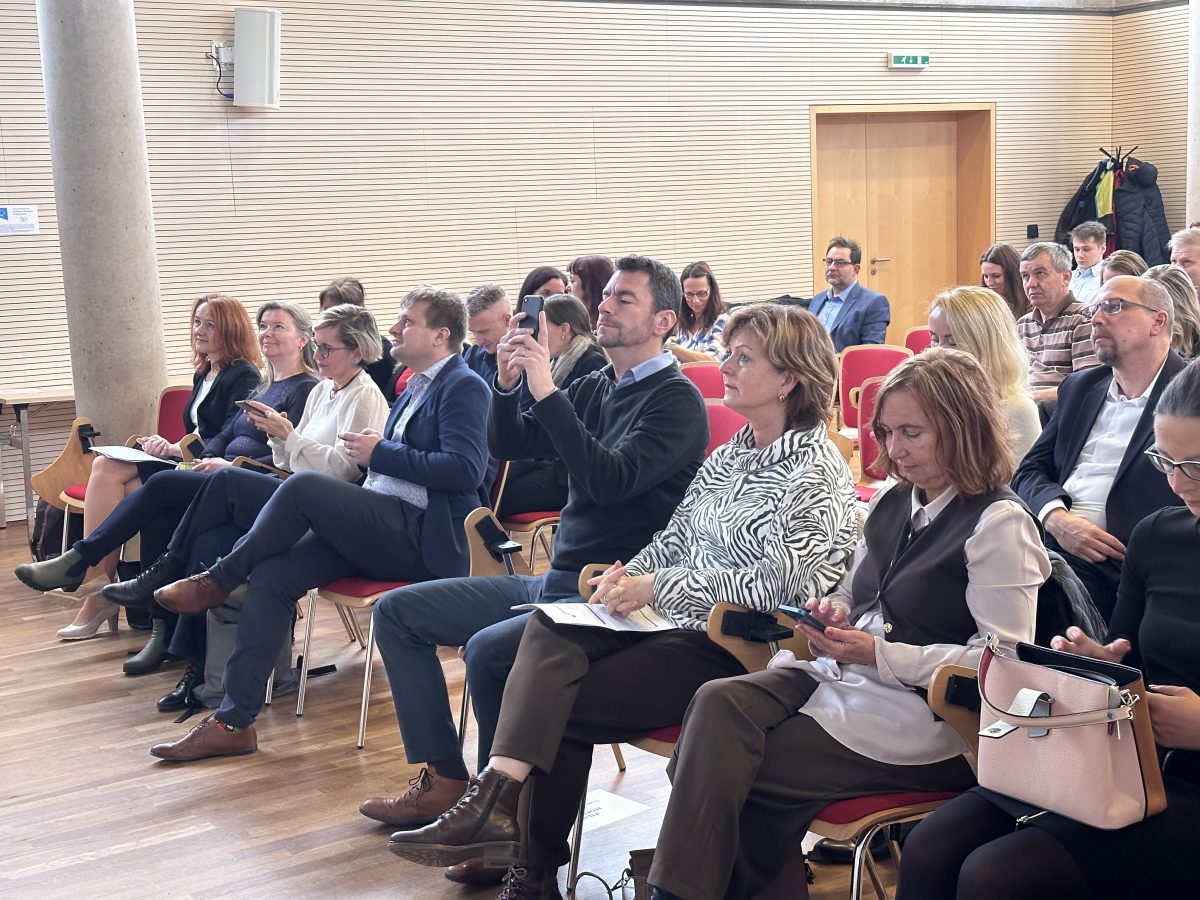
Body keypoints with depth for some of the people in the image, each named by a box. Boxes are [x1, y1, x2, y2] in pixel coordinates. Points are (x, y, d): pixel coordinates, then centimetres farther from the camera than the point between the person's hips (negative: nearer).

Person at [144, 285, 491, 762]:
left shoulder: (463, 387, -6)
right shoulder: (414, 389, 23)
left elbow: (465, 470, -19)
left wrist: (381, 454, -13)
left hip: (423, 537, -9)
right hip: (385, 529, 9)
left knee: (302, 486, -25)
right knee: (271, 576, -11)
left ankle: (217, 579, -3)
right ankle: (234, 721, -9)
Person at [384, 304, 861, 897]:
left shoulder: (815, 469, -9)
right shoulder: (729, 457, 17)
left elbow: (780, 582, -21)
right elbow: (672, 541, 19)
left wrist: (657, 588, -19)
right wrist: (628, 576, -4)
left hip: (742, 647, -7)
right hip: (684, 624, 8)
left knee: (559, 708, -18)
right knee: (548, 631, -20)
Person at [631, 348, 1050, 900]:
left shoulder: (999, 523, -10)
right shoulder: (894, 503, 14)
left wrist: (880, 654, -18)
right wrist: (832, 614, -1)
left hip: (918, 714, -7)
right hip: (841, 674, 7)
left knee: (738, 768, -22)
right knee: (718, 703, -21)